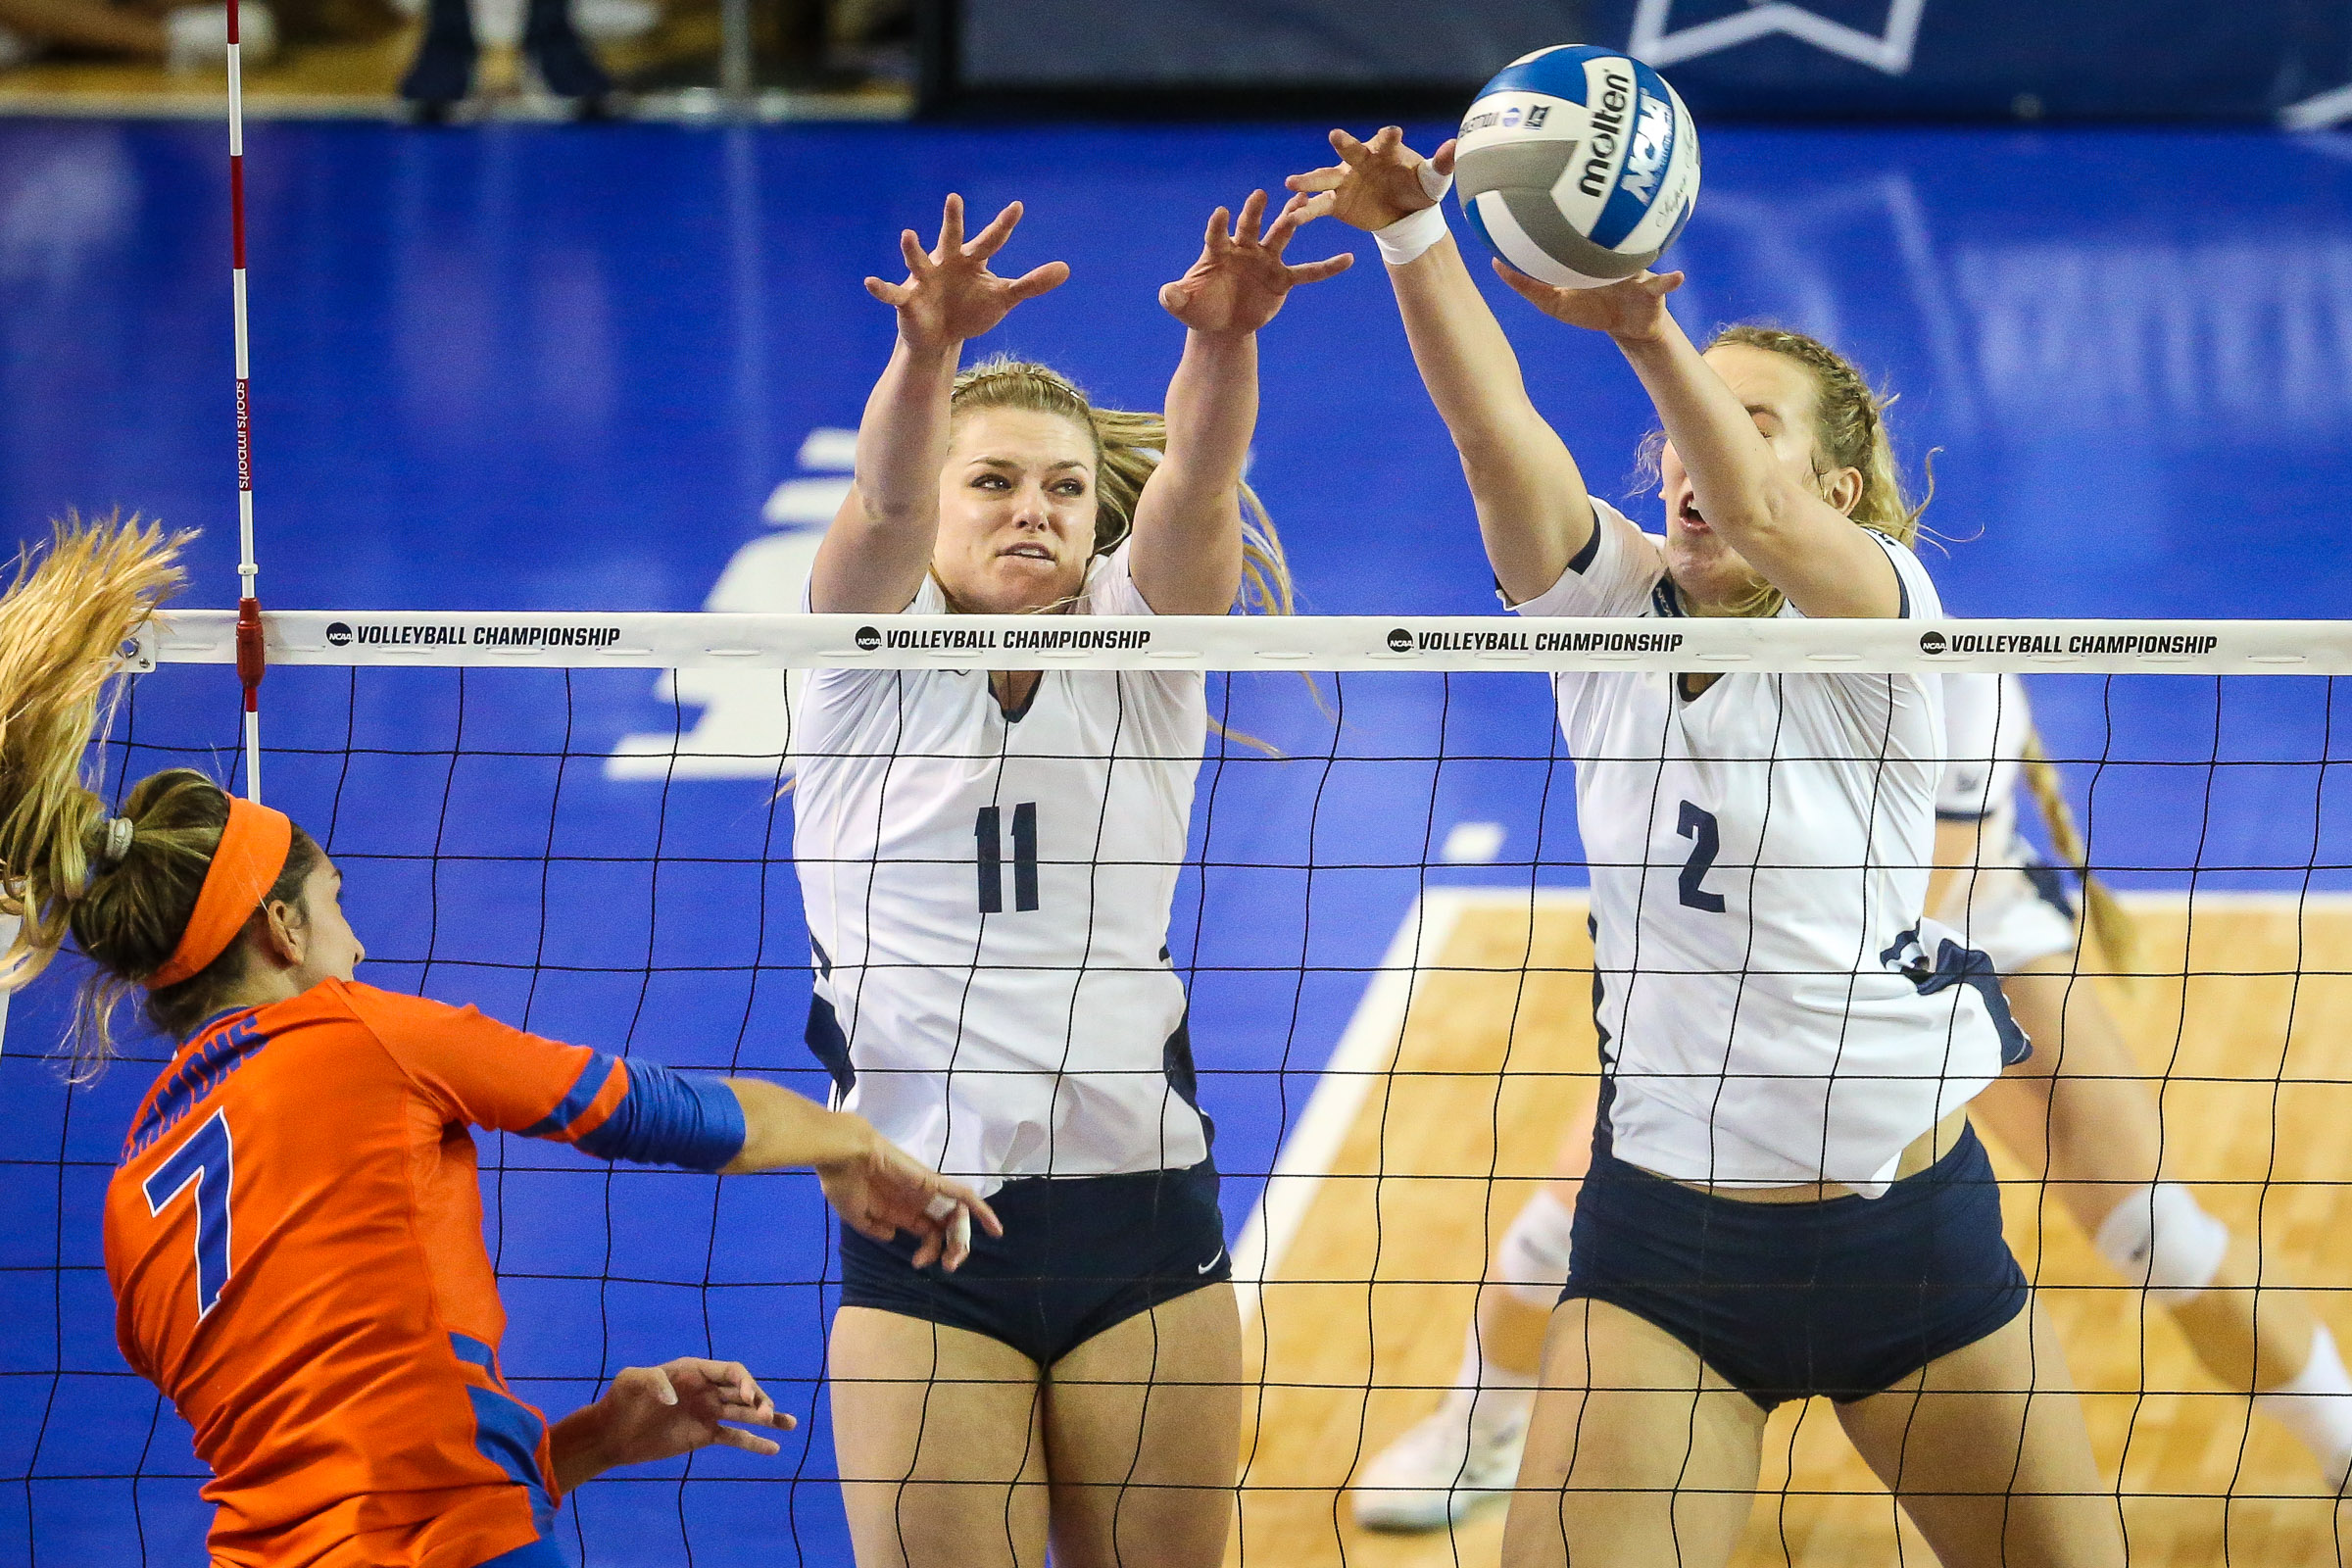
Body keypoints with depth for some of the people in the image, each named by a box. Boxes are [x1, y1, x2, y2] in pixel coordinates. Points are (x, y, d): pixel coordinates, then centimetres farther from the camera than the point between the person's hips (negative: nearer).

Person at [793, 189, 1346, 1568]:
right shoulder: (871, 658, 2)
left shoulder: (1140, 658, 6)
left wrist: (1222, 341, -35)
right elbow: (886, 498, -19)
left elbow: (1195, 481, -14)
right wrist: (928, 348, -40)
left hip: (1142, 1215, 2)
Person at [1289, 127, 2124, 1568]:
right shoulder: (1611, 608, 1)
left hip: (1910, 1229, -2)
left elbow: (1760, 519, -31)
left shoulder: (1878, 614, -9)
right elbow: (1495, 428, -16)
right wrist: (1413, 232, -34)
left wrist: (1643, 325, -49)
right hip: (1664, 1243, 2)